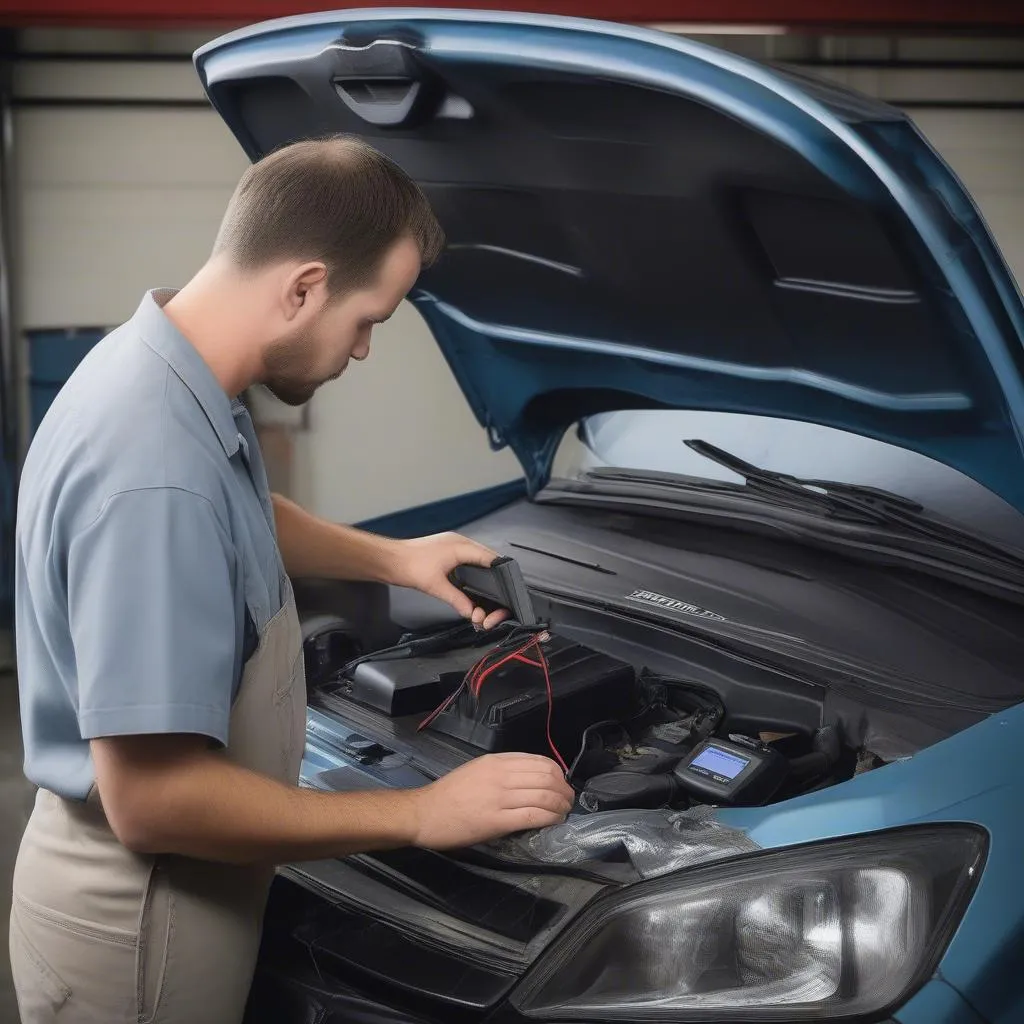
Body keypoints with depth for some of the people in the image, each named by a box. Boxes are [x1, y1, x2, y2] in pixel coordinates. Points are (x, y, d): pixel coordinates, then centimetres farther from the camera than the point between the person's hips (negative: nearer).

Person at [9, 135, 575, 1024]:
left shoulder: (174, 375, -2)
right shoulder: (153, 471, -33)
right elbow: (150, 799, -32)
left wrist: (394, 559, 12)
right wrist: (422, 816, -25)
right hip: (136, 916, -9)